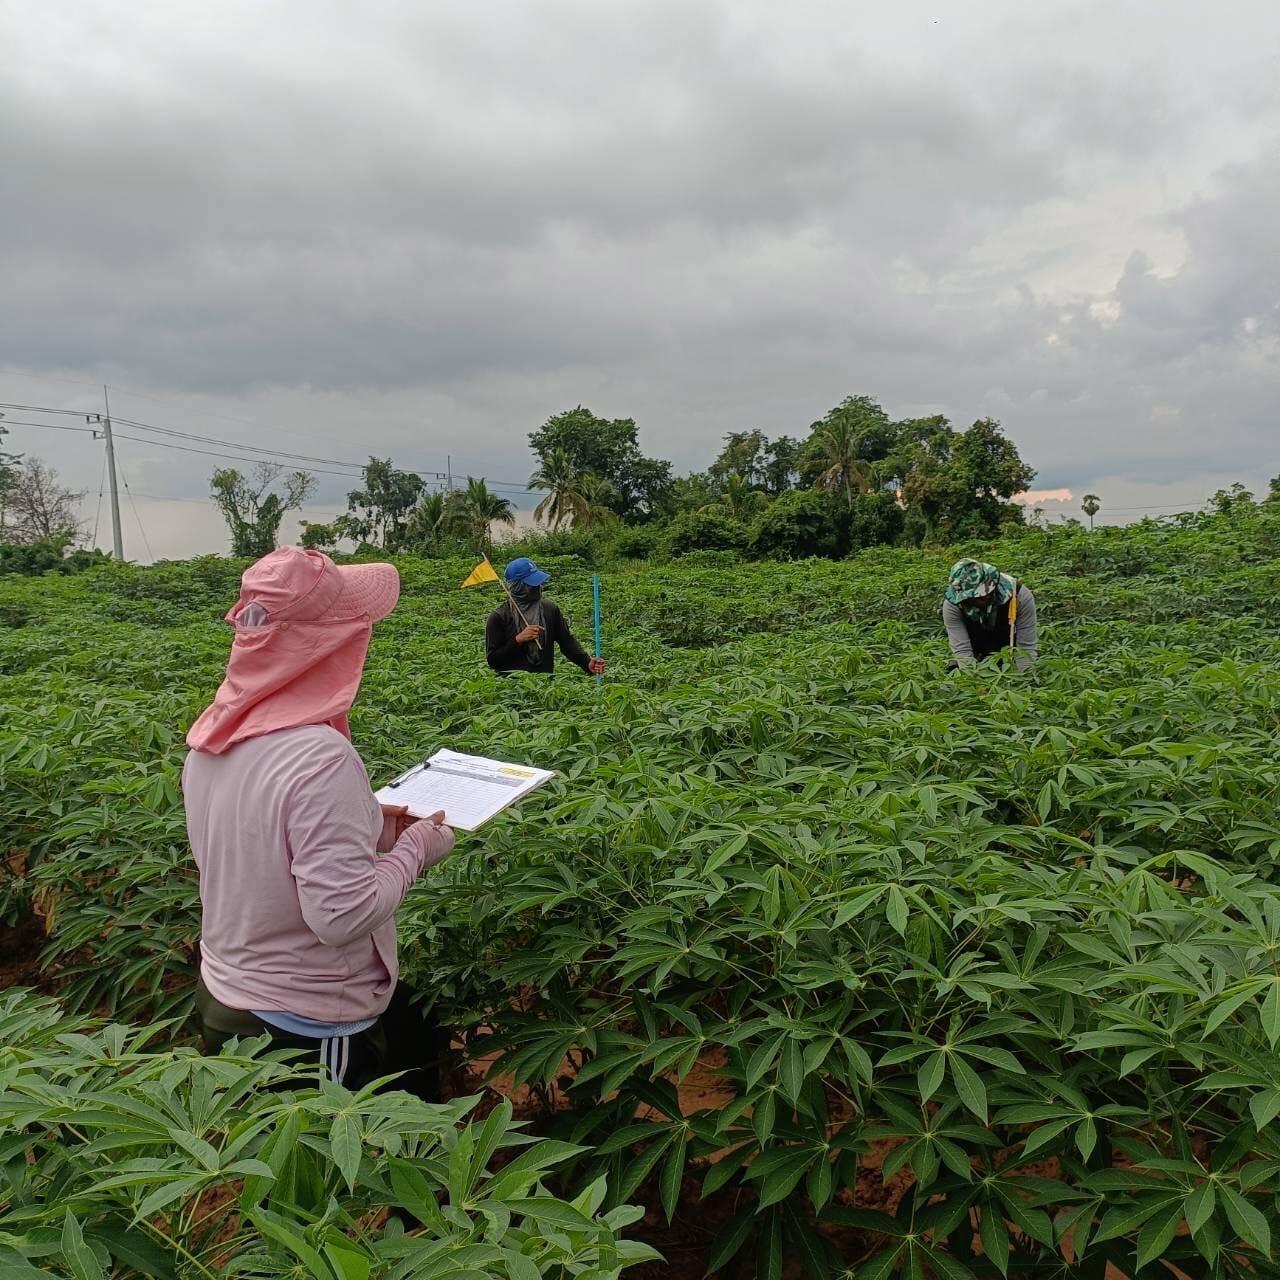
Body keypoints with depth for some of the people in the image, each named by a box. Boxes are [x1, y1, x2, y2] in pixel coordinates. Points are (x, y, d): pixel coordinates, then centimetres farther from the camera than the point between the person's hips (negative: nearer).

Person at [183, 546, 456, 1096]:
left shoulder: (211, 737, -4)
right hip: (308, 1027, -8)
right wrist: (413, 850, -14)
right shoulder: (320, 757, -31)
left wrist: (365, 832, 5)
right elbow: (345, 916, -29)